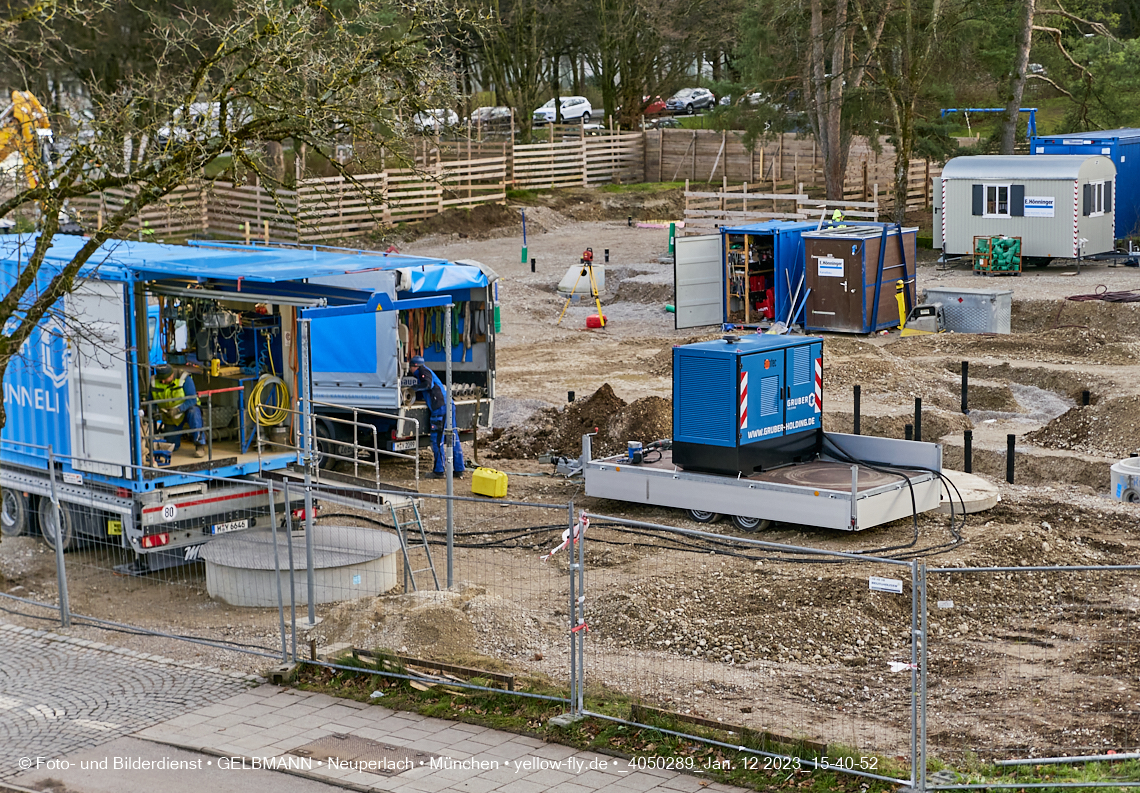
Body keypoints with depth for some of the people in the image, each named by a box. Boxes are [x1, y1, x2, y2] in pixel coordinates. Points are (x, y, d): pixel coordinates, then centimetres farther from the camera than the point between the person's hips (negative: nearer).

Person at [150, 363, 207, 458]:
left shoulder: (184, 379, -23)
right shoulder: (154, 382, -10)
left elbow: (192, 400, -27)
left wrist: (178, 409, -40)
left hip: (187, 409, -4)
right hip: (171, 418, 4)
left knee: (193, 413, -42)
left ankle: (200, 446, -32)